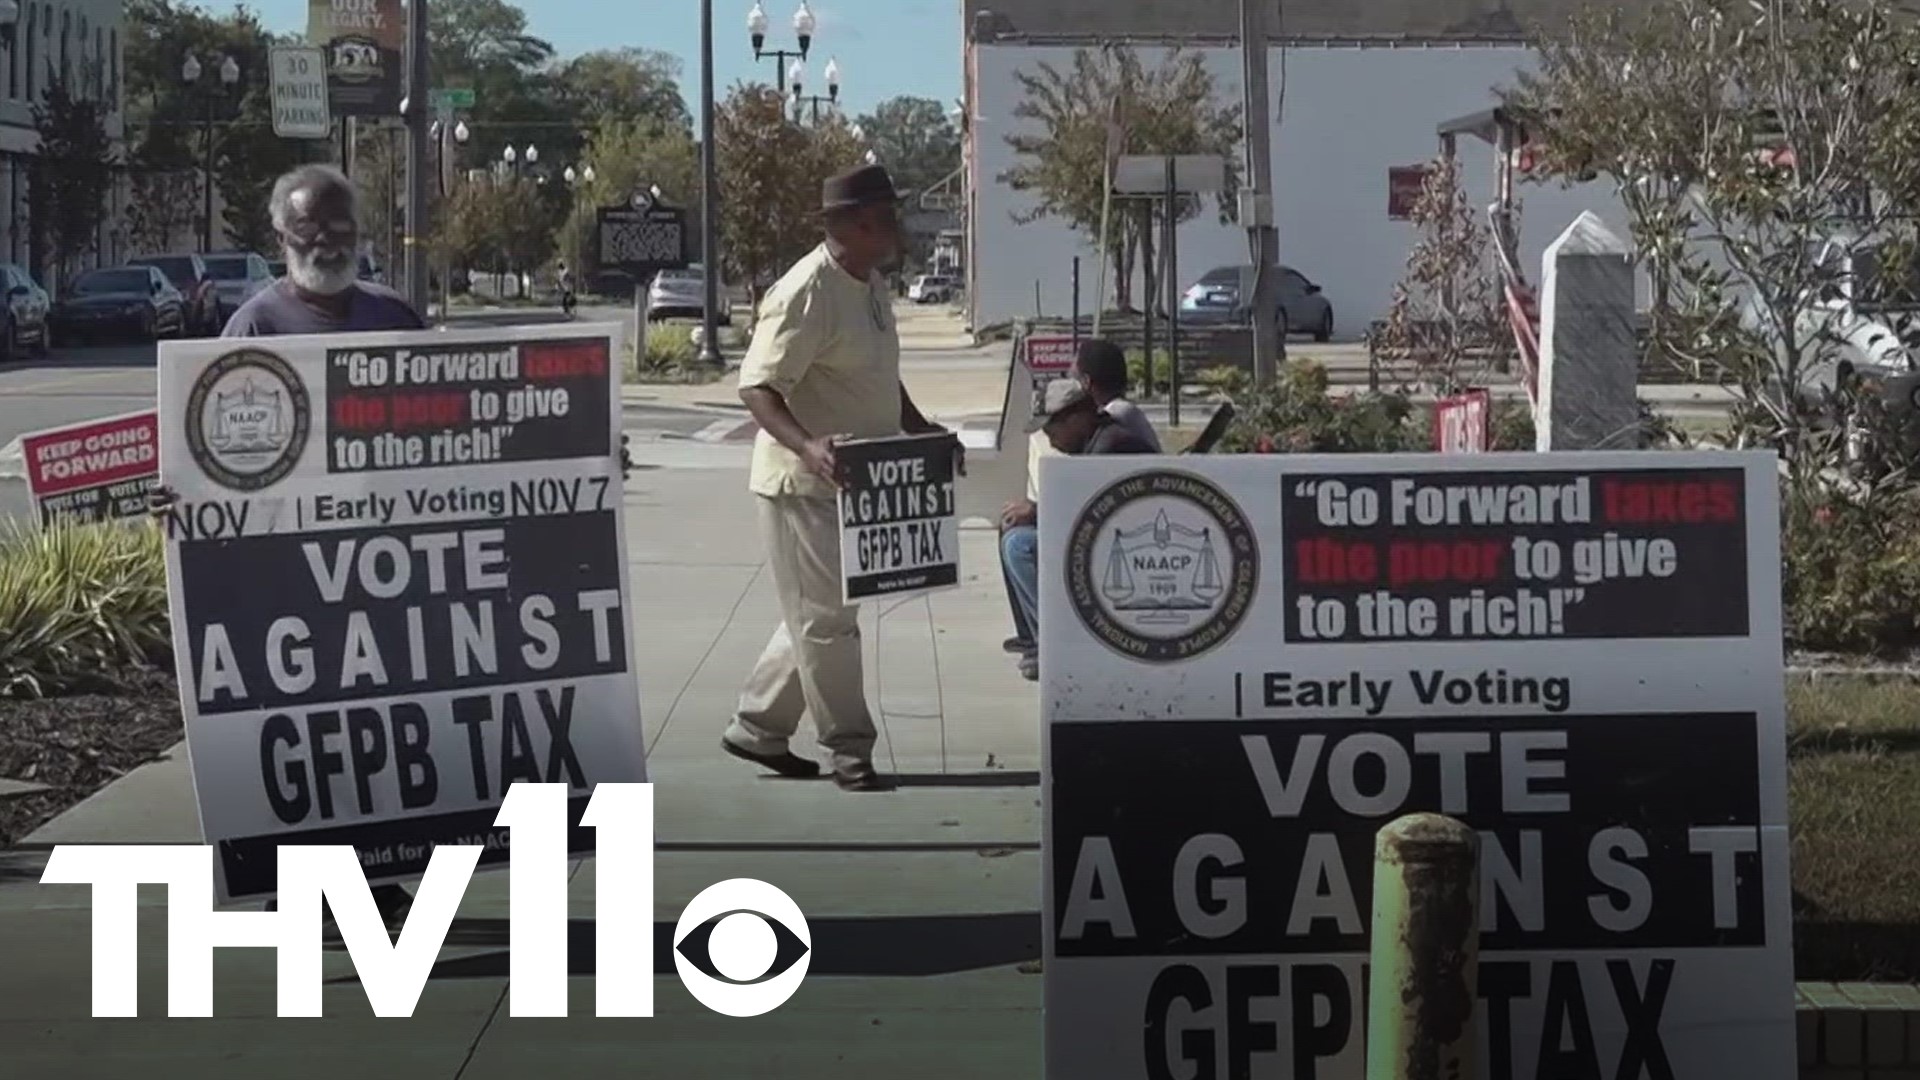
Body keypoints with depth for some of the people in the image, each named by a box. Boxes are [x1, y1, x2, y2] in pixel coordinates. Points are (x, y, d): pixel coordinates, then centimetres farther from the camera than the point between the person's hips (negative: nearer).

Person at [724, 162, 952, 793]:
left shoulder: (872, 285, 9)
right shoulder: (805, 295, -21)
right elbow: (758, 387, -24)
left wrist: (918, 429, 13)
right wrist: (807, 445, -38)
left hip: (852, 482, 10)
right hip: (802, 485, -10)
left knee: (818, 613, 17)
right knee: (828, 619, -1)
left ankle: (757, 729, 29)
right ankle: (850, 752, 9)